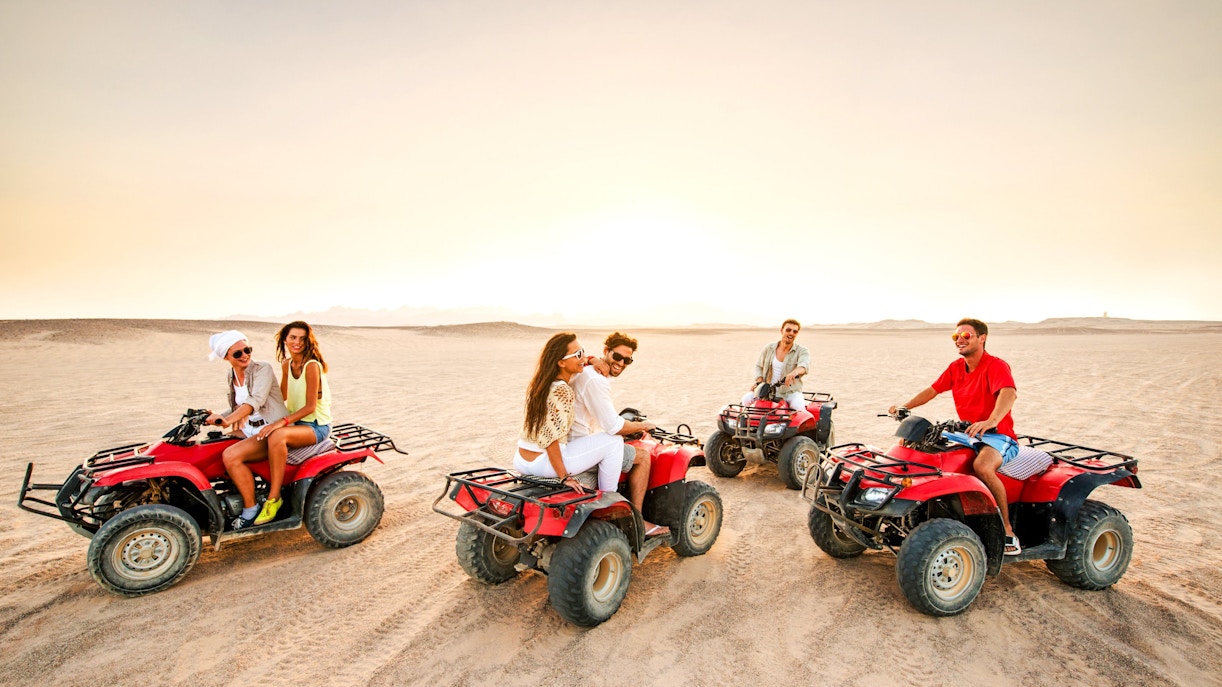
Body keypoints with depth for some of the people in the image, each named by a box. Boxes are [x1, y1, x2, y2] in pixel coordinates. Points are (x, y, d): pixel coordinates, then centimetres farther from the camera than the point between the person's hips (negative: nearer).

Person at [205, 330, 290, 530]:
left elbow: (255, 401, -27)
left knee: (231, 456, -27)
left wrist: (228, 420, -40)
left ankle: (250, 509, -10)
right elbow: (237, 408, 18)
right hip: (247, 430, 9)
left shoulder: (263, 368, -12)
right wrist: (217, 418, 0)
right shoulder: (232, 375, 11)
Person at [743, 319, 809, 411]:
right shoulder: (769, 348, 6)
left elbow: (804, 365, -26)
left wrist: (795, 372, -51)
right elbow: (759, 366, 18)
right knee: (747, 399, -20)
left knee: (798, 406, -33)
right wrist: (759, 381, -4)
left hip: (791, 393, -2)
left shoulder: (802, 351, -4)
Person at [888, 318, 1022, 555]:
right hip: (967, 433, 8)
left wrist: (991, 422, -49)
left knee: (982, 467, -38)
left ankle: (1008, 531, -21)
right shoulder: (956, 368, 10)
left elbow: (1009, 393, -31)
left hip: (998, 435, -8)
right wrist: (905, 407, 0)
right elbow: (932, 390, 15)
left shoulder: (996, 366, -13)